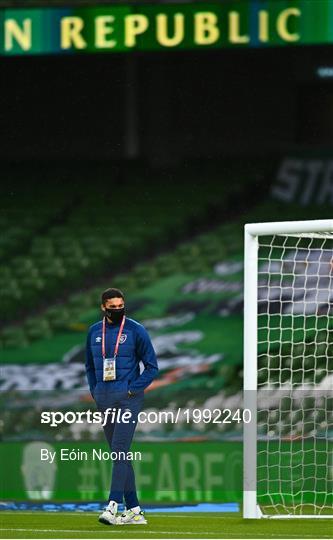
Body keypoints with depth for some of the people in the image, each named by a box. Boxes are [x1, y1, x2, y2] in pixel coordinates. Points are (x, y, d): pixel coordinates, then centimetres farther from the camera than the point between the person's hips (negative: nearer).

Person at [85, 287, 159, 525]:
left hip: (128, 398, -5)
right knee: (119, 455, 7)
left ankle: (113, 506, -24)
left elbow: (152, 366, 0)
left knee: (120, 451, -16)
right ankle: (134, 510, 10)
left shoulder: (136, 330, -2)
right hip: (103, 399, 5)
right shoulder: (94, 332, 11)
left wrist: (133, 389, -9)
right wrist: (95, 391, 11)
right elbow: (90, 365, 23)